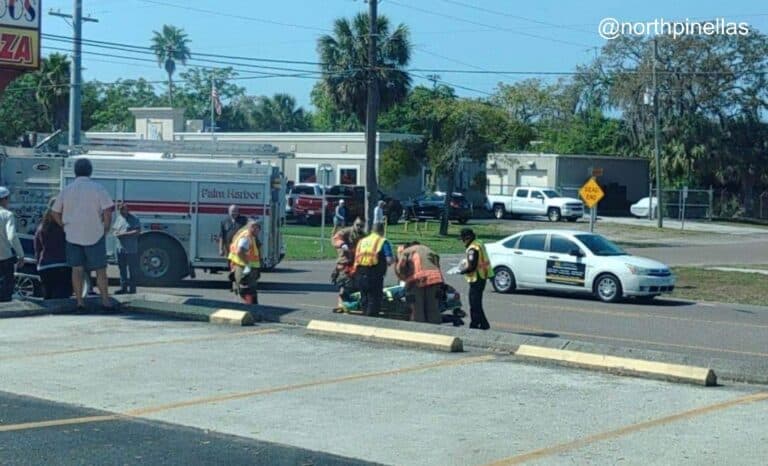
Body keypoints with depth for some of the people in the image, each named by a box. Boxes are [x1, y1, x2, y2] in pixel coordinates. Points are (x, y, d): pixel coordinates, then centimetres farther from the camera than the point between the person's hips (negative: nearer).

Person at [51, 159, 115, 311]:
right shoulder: (98, 188, -6)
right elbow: (107, 211, -13)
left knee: (77, 268, 8)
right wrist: (106, 229, 0)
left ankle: (79, 301, 7)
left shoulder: (67, 190, 4)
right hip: (95, 235, -3)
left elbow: (55, 213, 10)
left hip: (73, 236, 3)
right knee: (100, 269, 5)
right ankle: (105, 300, 3)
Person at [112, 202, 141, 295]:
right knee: (122, 269, 9)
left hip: (131, 249, -6)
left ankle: (132, 288, 3)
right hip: (120, 248, 7)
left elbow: (138, 231, -13)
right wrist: (115, 233, -2)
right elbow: (114, 229, 23)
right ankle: (123, 287, 16)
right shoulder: (118, 218, 16)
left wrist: (125, 234, -18)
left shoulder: (133, 219, -5)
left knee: (132, 269, -2)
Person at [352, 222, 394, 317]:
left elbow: (356, 258, 15)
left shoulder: (362, 241, 17)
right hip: (374, 276, -6)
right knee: (374, 300, 1)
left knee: (364, 299, 18)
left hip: (360, 275, 6)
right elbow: (390, 260, -10)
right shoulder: (383, 242, -2)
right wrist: (394, 259, 11)